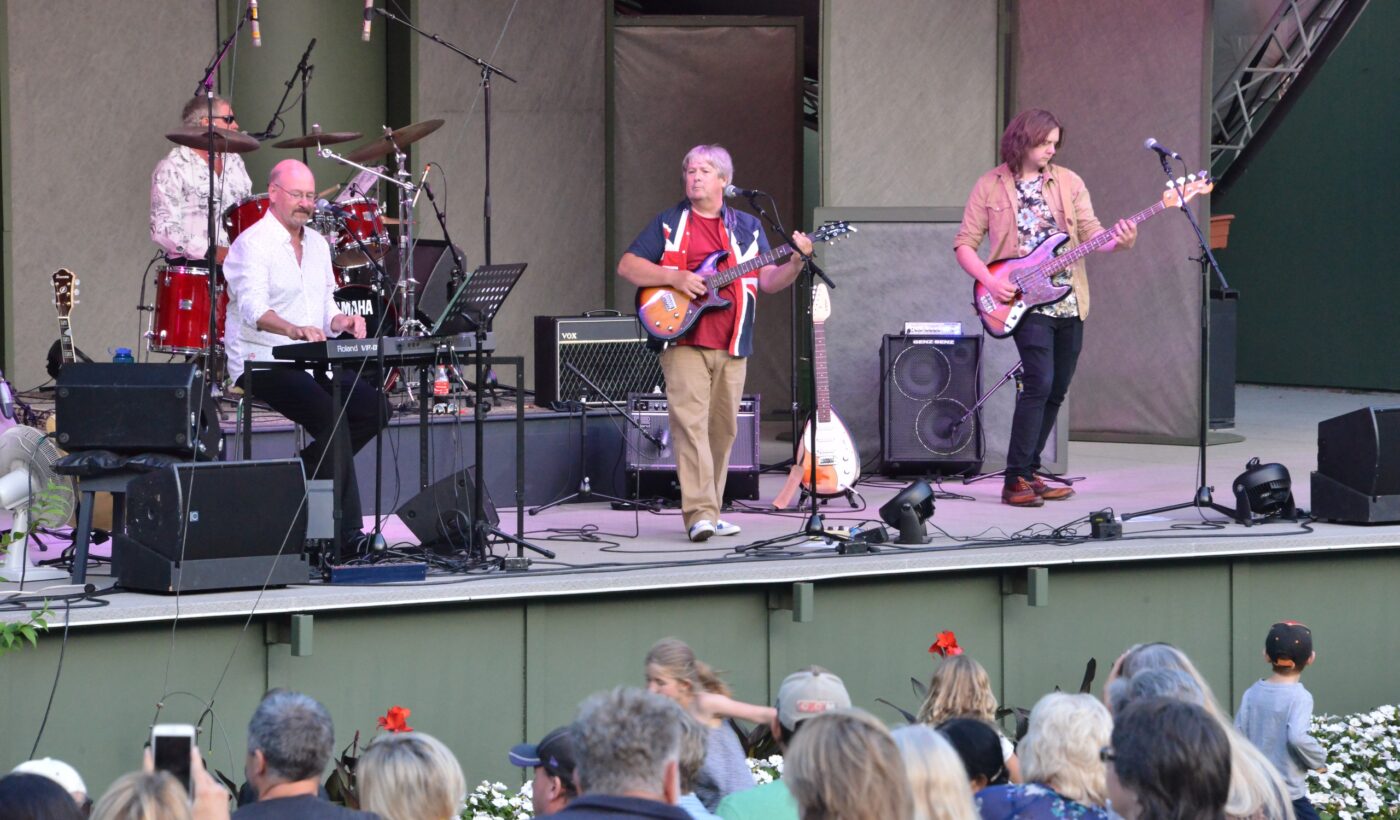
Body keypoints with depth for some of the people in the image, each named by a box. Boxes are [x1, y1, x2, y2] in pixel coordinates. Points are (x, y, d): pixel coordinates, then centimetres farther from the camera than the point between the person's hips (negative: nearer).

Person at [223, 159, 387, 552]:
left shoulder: (317, 244, 17)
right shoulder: (252, 244, -11)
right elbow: (253, 307, -28)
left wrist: (340, 321, -6)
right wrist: (295, 330, -48)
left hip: (313, 361, 8)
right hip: (262, 364, -8)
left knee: (373, 407, -13)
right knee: (331, 413, -29)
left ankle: (301, 475, 1)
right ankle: (348, 532, -24)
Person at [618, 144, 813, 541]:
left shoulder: (747, 227, 15)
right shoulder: (669, 223, 8)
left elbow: (769, 281, 9)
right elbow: (627, 266, 3)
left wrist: (796, 262, -11)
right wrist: (674, 278, -11)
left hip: (732, 345, 3)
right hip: (684, 342, -3)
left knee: (722, 430, 6)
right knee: (691, 424, -15)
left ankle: (711, 512, 15)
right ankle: (699, 514, -22)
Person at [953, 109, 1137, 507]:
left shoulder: (1069, 182, 8)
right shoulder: (990, 186, 1)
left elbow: (1091, 235, 4)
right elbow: (964, 244, 3)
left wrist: (1119, 241, -18)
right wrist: (990, 282, -12)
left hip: (1069, 305, 5)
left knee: (1056, 392, 7)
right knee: (1039, 382, -18)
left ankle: (1028, 473, 18)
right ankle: (1015, 480, -15)